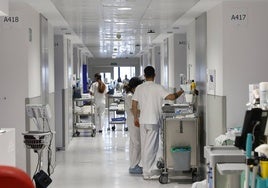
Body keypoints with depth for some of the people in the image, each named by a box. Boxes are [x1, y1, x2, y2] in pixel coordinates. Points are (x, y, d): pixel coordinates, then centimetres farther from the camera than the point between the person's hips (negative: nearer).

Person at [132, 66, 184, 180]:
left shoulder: (139, 88, 5)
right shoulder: (158, 88, -8)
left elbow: (134, 104, 5)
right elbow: (171, 97, -15)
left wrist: (136, 118, 16)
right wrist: (180, 92, 4)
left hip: (142, 121, 5)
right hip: (153, 121, -5)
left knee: (144, 147, 14)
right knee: (151, 147, -3)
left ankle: (146, 169, 22)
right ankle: (147, 173, -3)